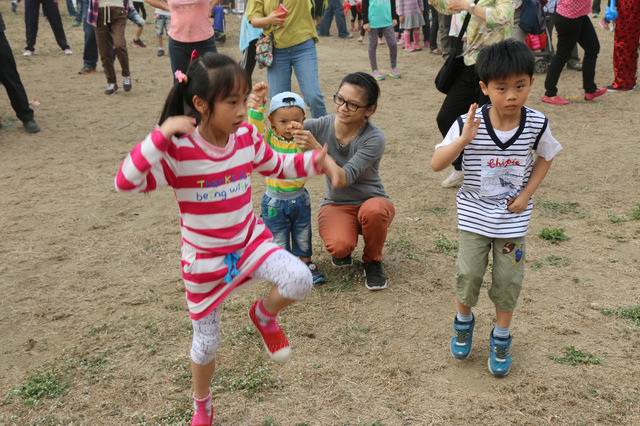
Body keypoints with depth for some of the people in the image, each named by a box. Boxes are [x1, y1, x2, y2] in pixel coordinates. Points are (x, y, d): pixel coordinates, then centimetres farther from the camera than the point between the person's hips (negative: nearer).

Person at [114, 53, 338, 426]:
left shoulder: (247, 136, -9)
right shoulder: (179, 150, -23)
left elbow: (278, 166, 8)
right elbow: (126, 182, -32)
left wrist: (316, 160, -9)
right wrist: (160, 135, -39)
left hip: (250, 240, 3)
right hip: (204, 259, -3)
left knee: (300, 280, -25)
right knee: (206, 342, 13)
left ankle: (265, 315, 10)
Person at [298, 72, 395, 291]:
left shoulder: (374, 139, -23)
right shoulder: (323, 126, -12)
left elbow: (342, 179, -32)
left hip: (371, 202, -1)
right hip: (336, 204, 1)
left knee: (373, 211, -39)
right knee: (338, 246, -32)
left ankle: (372, 260, -6)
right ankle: (343, 251, 9)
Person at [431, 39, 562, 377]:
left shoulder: (537, 124, -13)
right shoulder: (469, 124, -18)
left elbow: (545, 158, 6)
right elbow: (436, 164, -18)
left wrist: (527, 194, -5)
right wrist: (464, 139, -33)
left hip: (513, 219, 1)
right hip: (474, 215, -1)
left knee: (508, 280, 9)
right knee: (468, 275, 4)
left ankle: (501, 339, 31)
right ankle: (463, 322, 35)